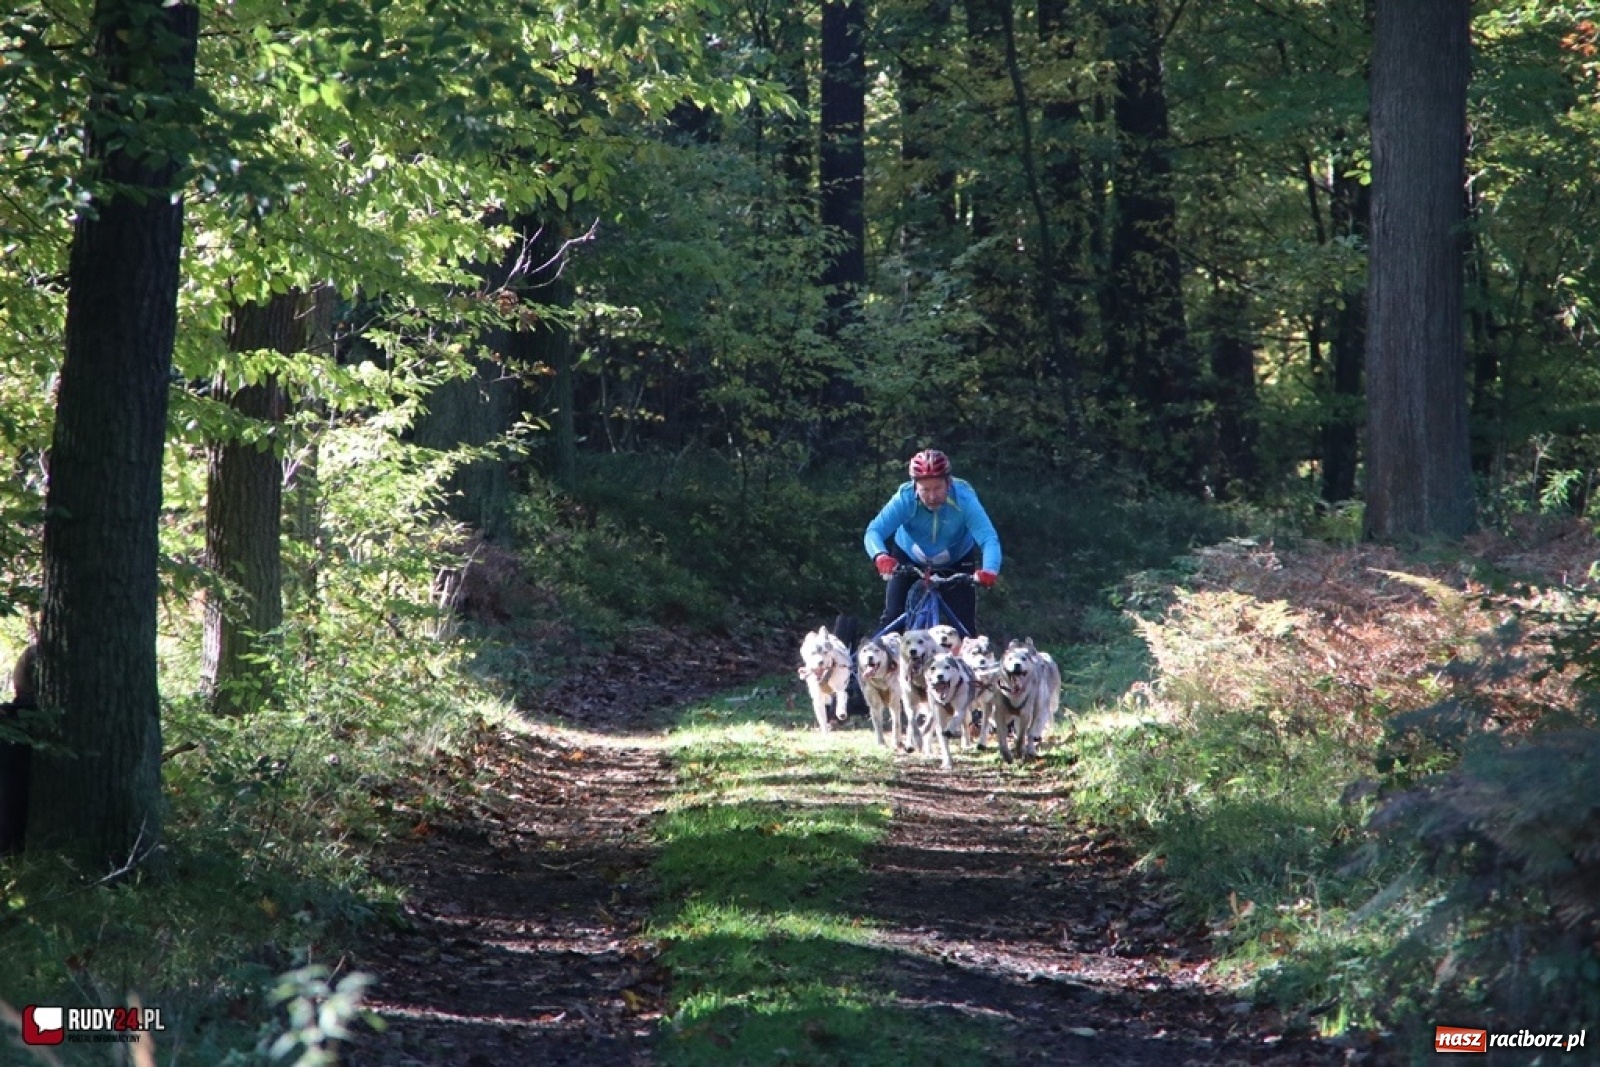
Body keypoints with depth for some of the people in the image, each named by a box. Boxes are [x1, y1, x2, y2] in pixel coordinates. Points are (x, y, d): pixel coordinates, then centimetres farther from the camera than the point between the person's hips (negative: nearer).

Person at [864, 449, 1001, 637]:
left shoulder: (964, 499, -34)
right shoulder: (904, 498, -32)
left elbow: (988, 538, -42)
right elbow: (874, 531, -39)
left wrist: (990, 570, -63)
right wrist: (880, 556, -62)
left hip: (957, 562, 0)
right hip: (909, 560, 0)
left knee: (964, 624, -8)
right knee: (892, 617, -10)